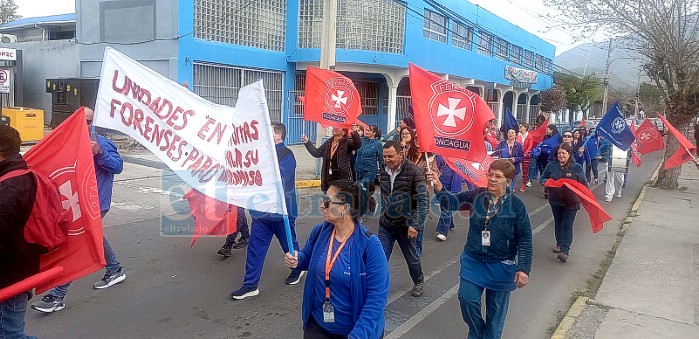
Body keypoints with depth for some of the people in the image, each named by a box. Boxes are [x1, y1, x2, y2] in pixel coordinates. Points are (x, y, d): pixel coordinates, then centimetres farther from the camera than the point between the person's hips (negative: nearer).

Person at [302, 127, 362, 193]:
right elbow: (317, 153, 19)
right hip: (328, 180, 7)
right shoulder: (328, 142, 11)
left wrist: (354, 133, -46)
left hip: (342, 180, -7)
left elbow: (358, 144, -28)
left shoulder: (347, 143, -9)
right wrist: (307, 143, 14)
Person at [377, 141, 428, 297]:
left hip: (405, 225, -3)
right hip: (386, 225, 4)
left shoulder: (414, 172, -17)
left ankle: (419, 282, 42)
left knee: (412, 259, 16)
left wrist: (415, 225, -24)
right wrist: (385, 214, 14)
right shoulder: (384, 171, 0)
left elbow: (422, 201, -19)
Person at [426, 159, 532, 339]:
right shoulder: (477, 195, -3)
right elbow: (453, 202, -8)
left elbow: (525, 240, -8)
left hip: (501, 266, -2)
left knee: (496, 308, 10)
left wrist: (523, 268, -14)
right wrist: (439, 187, -26)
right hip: (473, 261, 2)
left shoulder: (516, 205, -10)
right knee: (467, 299, -2)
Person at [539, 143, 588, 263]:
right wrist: (545, 181, -14)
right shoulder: (551, 166, 1)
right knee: (558, 223, 19)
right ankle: (559, 243, 36)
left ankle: (565, 250, -3)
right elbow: (542, 178, 8)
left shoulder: (577, 167, -5)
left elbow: (584, 184, -3)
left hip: (571, 202, -3)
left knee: (567, 226, -3)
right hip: (555, 200, 4)